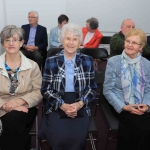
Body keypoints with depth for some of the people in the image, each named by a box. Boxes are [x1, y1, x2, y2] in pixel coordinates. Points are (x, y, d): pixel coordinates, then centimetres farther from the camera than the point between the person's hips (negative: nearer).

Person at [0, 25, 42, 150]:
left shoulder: (32, 66, 3)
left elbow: (38, 92, -3)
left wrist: (20, 101, -18)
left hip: (25, 109, 0)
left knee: (13, 119, -30)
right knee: (13, 124, -30)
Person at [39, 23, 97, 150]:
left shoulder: (87, 61, 5)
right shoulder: (51, 61, 3)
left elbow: (92, 88, 4)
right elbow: (46, 89, 1)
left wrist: (79, 104, -13)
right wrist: (62, 105, -13)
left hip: (80, 107, 1)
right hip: (56, 107, 0)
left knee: (77, 136, -25)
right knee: (60, 137, -24)